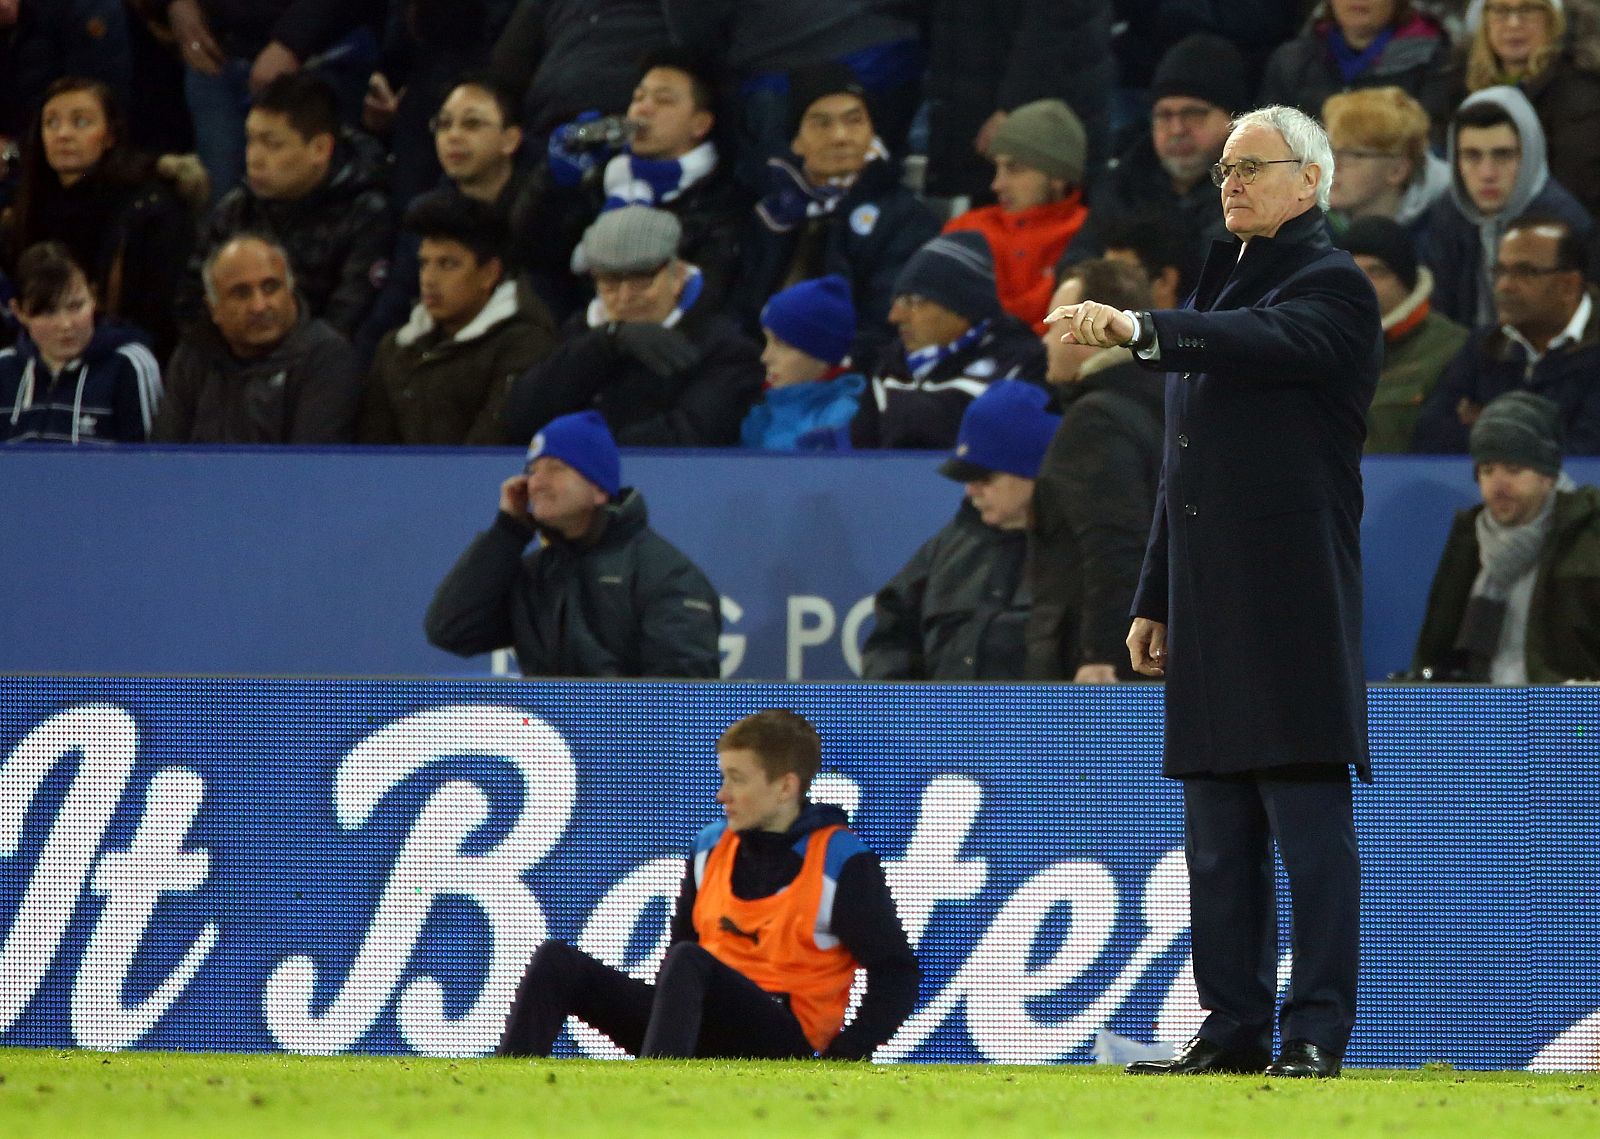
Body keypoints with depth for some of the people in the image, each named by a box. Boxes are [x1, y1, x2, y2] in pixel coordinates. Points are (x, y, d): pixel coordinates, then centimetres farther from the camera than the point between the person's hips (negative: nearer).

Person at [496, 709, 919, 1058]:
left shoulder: (841, 864, -4)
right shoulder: (710, 848, 16)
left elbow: (897, 975, -4)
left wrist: (839, 1062, -15)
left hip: (784, 1041, -7)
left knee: (688, 962, -37)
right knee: (557, 961, -9)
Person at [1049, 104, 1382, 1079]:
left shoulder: (1331, 286, -3)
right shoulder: (1222, 283, 23)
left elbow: (1265, 339, -27)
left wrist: (1143, 331, -42)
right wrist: (1155, 599, 20)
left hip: (1293, 596, -9)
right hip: (1211, 598, 9)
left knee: (1310, 820, -9)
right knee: (1218, 836, 8)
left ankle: (1318, 1033, -10)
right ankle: (1235, 1028, 11)